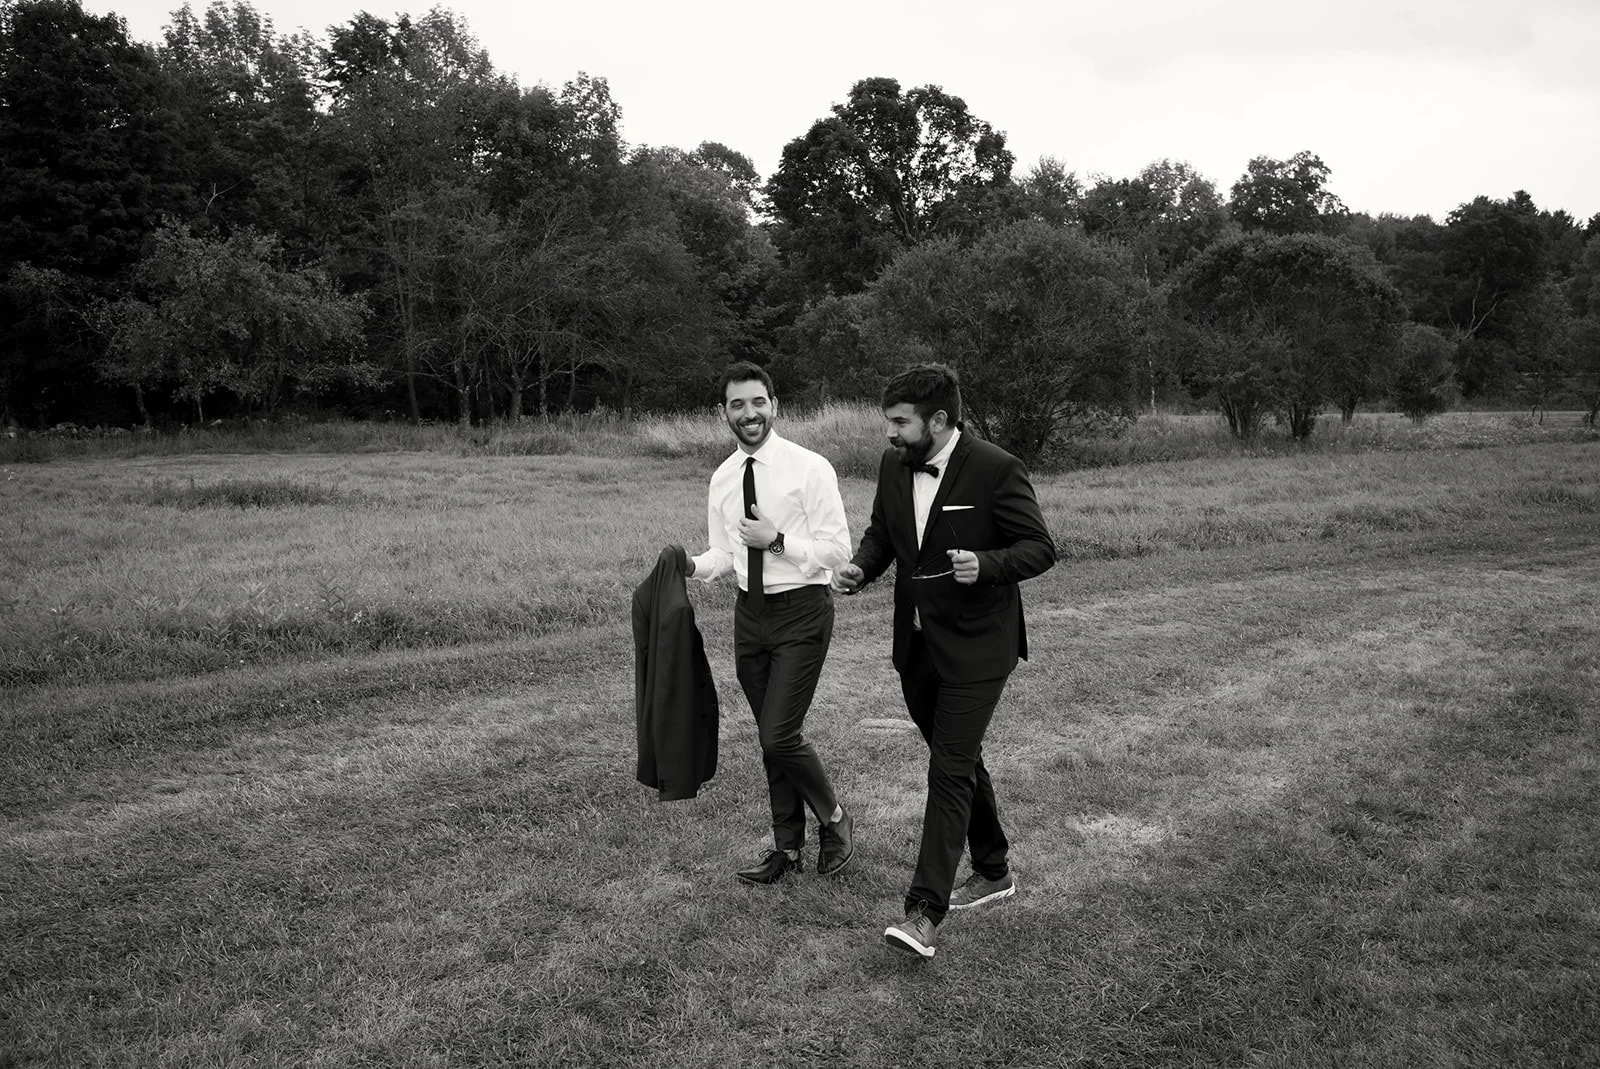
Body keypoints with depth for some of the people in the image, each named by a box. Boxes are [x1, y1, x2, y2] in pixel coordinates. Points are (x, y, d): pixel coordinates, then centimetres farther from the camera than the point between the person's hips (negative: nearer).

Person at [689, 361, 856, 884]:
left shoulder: (809, 468, -11)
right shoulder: (723, 478, 7)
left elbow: (838, 549, -12)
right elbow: (725, 553, 13)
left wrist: (778, 540, -21)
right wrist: (692, 567, -7)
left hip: (801, 610, -6)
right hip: (750, 611, 6)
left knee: (780, 736, -9)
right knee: (770, 737, 13)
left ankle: (833, 819, 20)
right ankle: (788, 847, 28)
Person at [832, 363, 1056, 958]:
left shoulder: (996, 470, -16)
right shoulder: (893, 467, 3)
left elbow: (1040, 547, -11)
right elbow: (880, 533, 16)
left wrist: (987, 565, -30)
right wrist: (861, 568, -6)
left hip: (974, 648, -7)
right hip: (917, 646, 7)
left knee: (950, 771, -9)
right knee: (959, 759, 19)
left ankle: (924, 913, -6)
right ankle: (993, 870, 38)